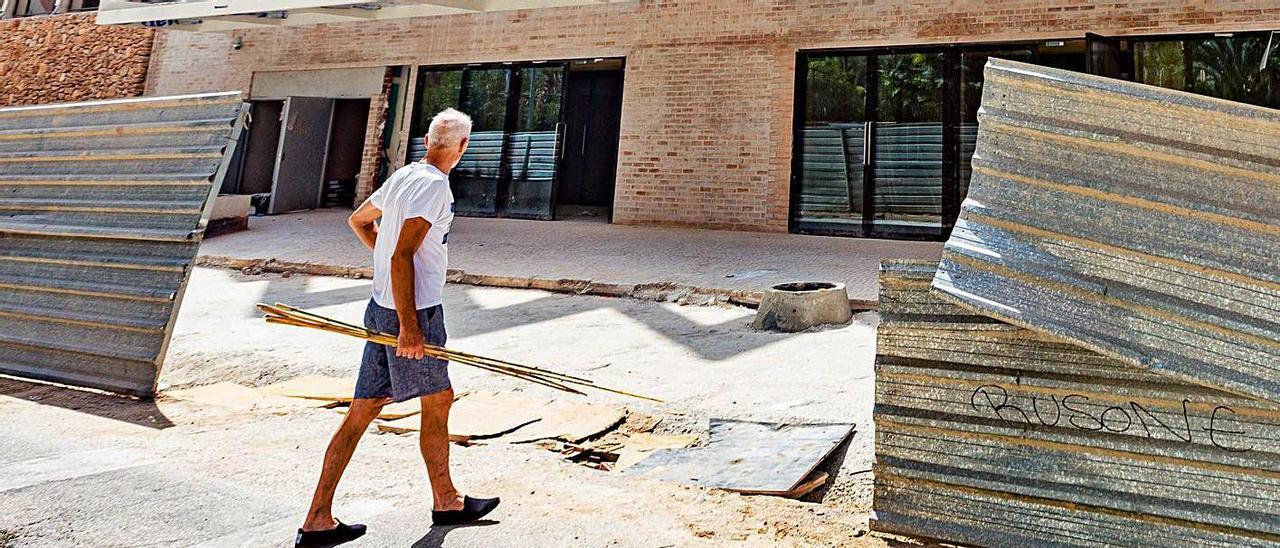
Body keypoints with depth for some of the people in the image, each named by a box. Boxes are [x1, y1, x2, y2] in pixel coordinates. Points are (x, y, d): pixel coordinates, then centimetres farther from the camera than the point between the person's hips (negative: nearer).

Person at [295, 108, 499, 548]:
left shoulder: (403, 176, 12)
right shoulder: (433, 186, -15)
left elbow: (358, 221, 26)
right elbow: (402, 256, -22)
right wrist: (408, 327, -23)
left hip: (384, 308, 9)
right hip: (413, 312, -9)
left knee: (363, 410, 10)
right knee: (437, 402, 9)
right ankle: (445, 502, 27)